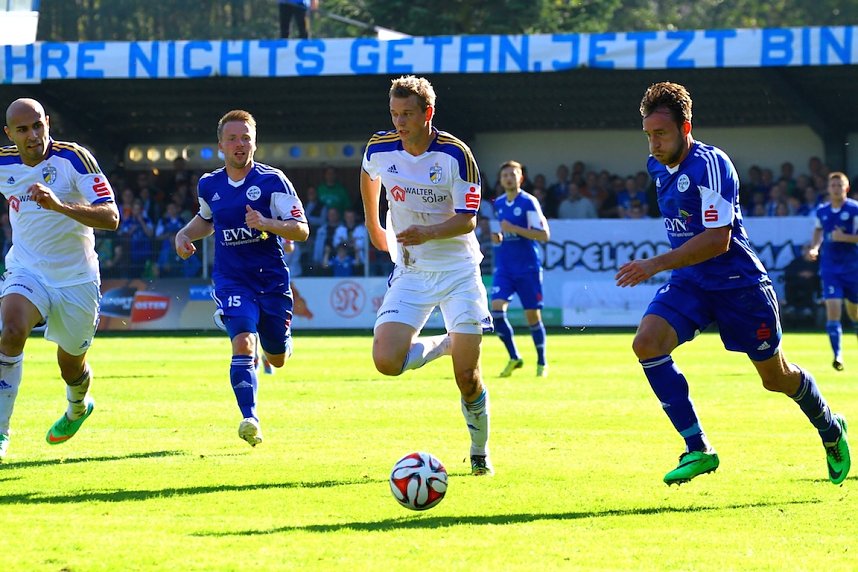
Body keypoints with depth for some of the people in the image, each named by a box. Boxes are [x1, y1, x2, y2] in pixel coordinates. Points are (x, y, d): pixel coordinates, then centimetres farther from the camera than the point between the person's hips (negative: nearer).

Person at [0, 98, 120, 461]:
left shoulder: (74, 158, -18)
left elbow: (110, 217, -27)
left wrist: (59, 205, -40)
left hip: (76, 279, -2)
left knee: (72, 369, 13)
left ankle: (78, 408, 51)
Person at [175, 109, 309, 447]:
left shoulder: (272, 181, -7)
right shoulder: (208, 185, 5)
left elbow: (301, 230, -11)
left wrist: (266, 223, -27)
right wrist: (184, 235, 8)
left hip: (272, 278, 0)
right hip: (231, 280, 1)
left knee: (277, 359, 12)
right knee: (243, 344, -24)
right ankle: (250, 419, -27)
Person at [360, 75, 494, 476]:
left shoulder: (455, 154, -16)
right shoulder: (380, 149, -6)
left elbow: (467, 219, -16)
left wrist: (430, 233, -34)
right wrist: (373, 226, 26)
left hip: (458, 270, -3)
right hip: (410, 273, 3)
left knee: (467, 375, -8)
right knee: (386, 361, -15)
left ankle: (480, 452, 16)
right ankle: (443, 345, 16)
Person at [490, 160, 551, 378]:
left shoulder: (529, 202, -8)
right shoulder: (498, 203, 11)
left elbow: (544, 235, -13)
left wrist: (514, 229, -20)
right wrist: (497, 236, 4)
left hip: (528, 267, -5)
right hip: (504, 267, 5)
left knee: (532, 315, 1)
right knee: (497, 308, -13)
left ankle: (542, 362, 18)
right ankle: (514, 358, 0)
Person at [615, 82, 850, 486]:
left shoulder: (710, 165, -24)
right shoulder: (658, 166, 2)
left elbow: (717, 240, -29)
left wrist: (657, 264, -34)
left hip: (738, 283, -6)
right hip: (689, 283, 6)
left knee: (776, 377, 9)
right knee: (647, 343, -20)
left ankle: (831, 429, 40)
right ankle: (698, 450, -16)